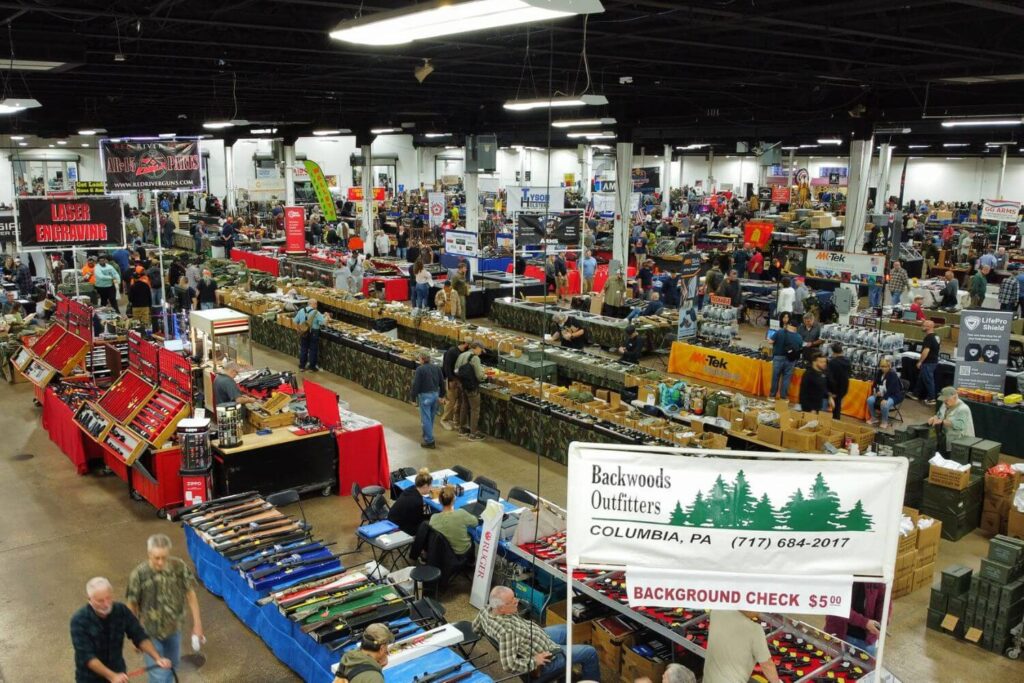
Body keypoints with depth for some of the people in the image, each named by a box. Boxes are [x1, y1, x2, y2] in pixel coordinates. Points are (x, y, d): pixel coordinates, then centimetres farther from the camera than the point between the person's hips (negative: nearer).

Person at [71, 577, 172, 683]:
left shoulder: (121, 611, -12)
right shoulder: (79, 620, -21)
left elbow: (139, 636, -10)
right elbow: (86, 656, -27)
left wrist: (157, 658, -25)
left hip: (119, 674, 3)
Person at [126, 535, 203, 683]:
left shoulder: (179, 567, -20)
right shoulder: (138, 575, -26)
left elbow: (190, 594, -7)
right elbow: (132, 606, -11)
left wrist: (197, 624, -4)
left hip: (174, 628, 3)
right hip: (151, 632, -3)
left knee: (172, 664, 25)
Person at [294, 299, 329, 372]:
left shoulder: (301, 311, -1)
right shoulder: (316, 313, -14)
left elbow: (295, 321, 4)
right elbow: (323, 322, -19)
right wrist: (327, 317, 0)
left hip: (303, 333, 4)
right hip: (313, 333, -4)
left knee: (303, 349, 15)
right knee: (313, 350, 7)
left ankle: (302, 366, 22)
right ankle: (312, 367, 12)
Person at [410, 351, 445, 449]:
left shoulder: (420, 369, -13)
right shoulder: (436, 368, 8)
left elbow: (416, 385, -13)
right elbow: (442, 383, 13)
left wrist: (413, 398, -6)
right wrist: (442, 396, 21)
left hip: (425, 396, -7)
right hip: (435, 394, 7)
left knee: (426, 419, -1)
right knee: (431, 418, 19)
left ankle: (429, 441, -1)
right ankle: (428, 436, 31)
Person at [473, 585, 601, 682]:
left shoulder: (486, 610, -16)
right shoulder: (507, 631, -41)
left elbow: (476, 626, 5)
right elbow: (509, 665, -39)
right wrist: (534, 661, -23)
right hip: (546, 658, -9)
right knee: (590, 653, 5)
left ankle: (565, 672, 49)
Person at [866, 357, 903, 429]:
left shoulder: (893, 375, -18)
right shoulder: (879, 373, 1)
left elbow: (891, 388, -25)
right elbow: (875, 383, 10)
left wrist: (885, 398, -34)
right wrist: (877, 391, -12)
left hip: (894, 395, -6)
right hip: (881, 394, 6)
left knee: (884, 404, -35)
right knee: (870, 400, -18)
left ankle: (885, 421, -11)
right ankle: (873, 418, 3)